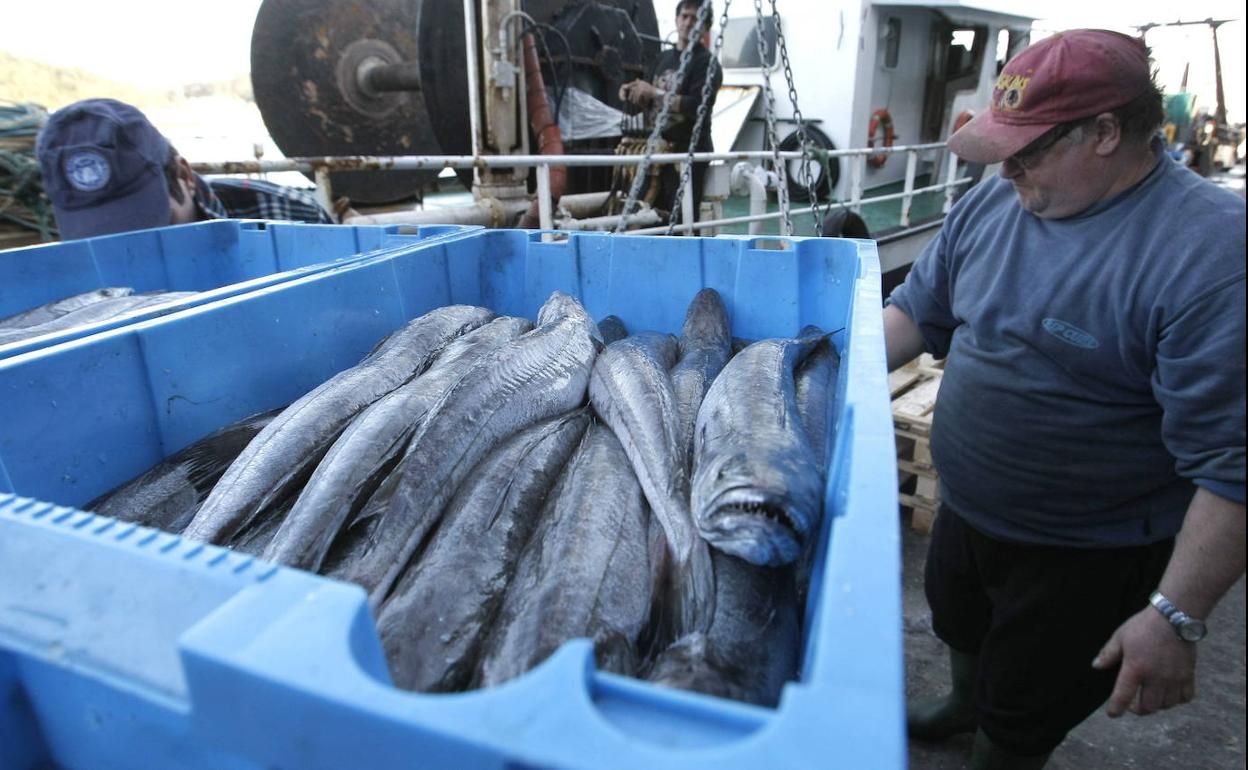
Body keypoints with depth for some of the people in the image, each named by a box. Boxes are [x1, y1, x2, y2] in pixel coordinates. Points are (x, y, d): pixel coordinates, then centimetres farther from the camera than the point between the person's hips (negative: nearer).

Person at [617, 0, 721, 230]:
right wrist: (636, 94, 2)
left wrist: (656, 93, -19)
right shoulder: (663, 58, 17)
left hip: (689, 152, -7)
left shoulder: (706, 63, -4)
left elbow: (698, 106, -18)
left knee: (682, 221, -14)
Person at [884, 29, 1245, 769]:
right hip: (965, 513, 7)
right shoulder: (993, 203, -6)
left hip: (1086, 558, -6)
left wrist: (1177, 616, -26)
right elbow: (917, 311, 3)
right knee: (959, 627, 32)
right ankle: (966, 703, 63)